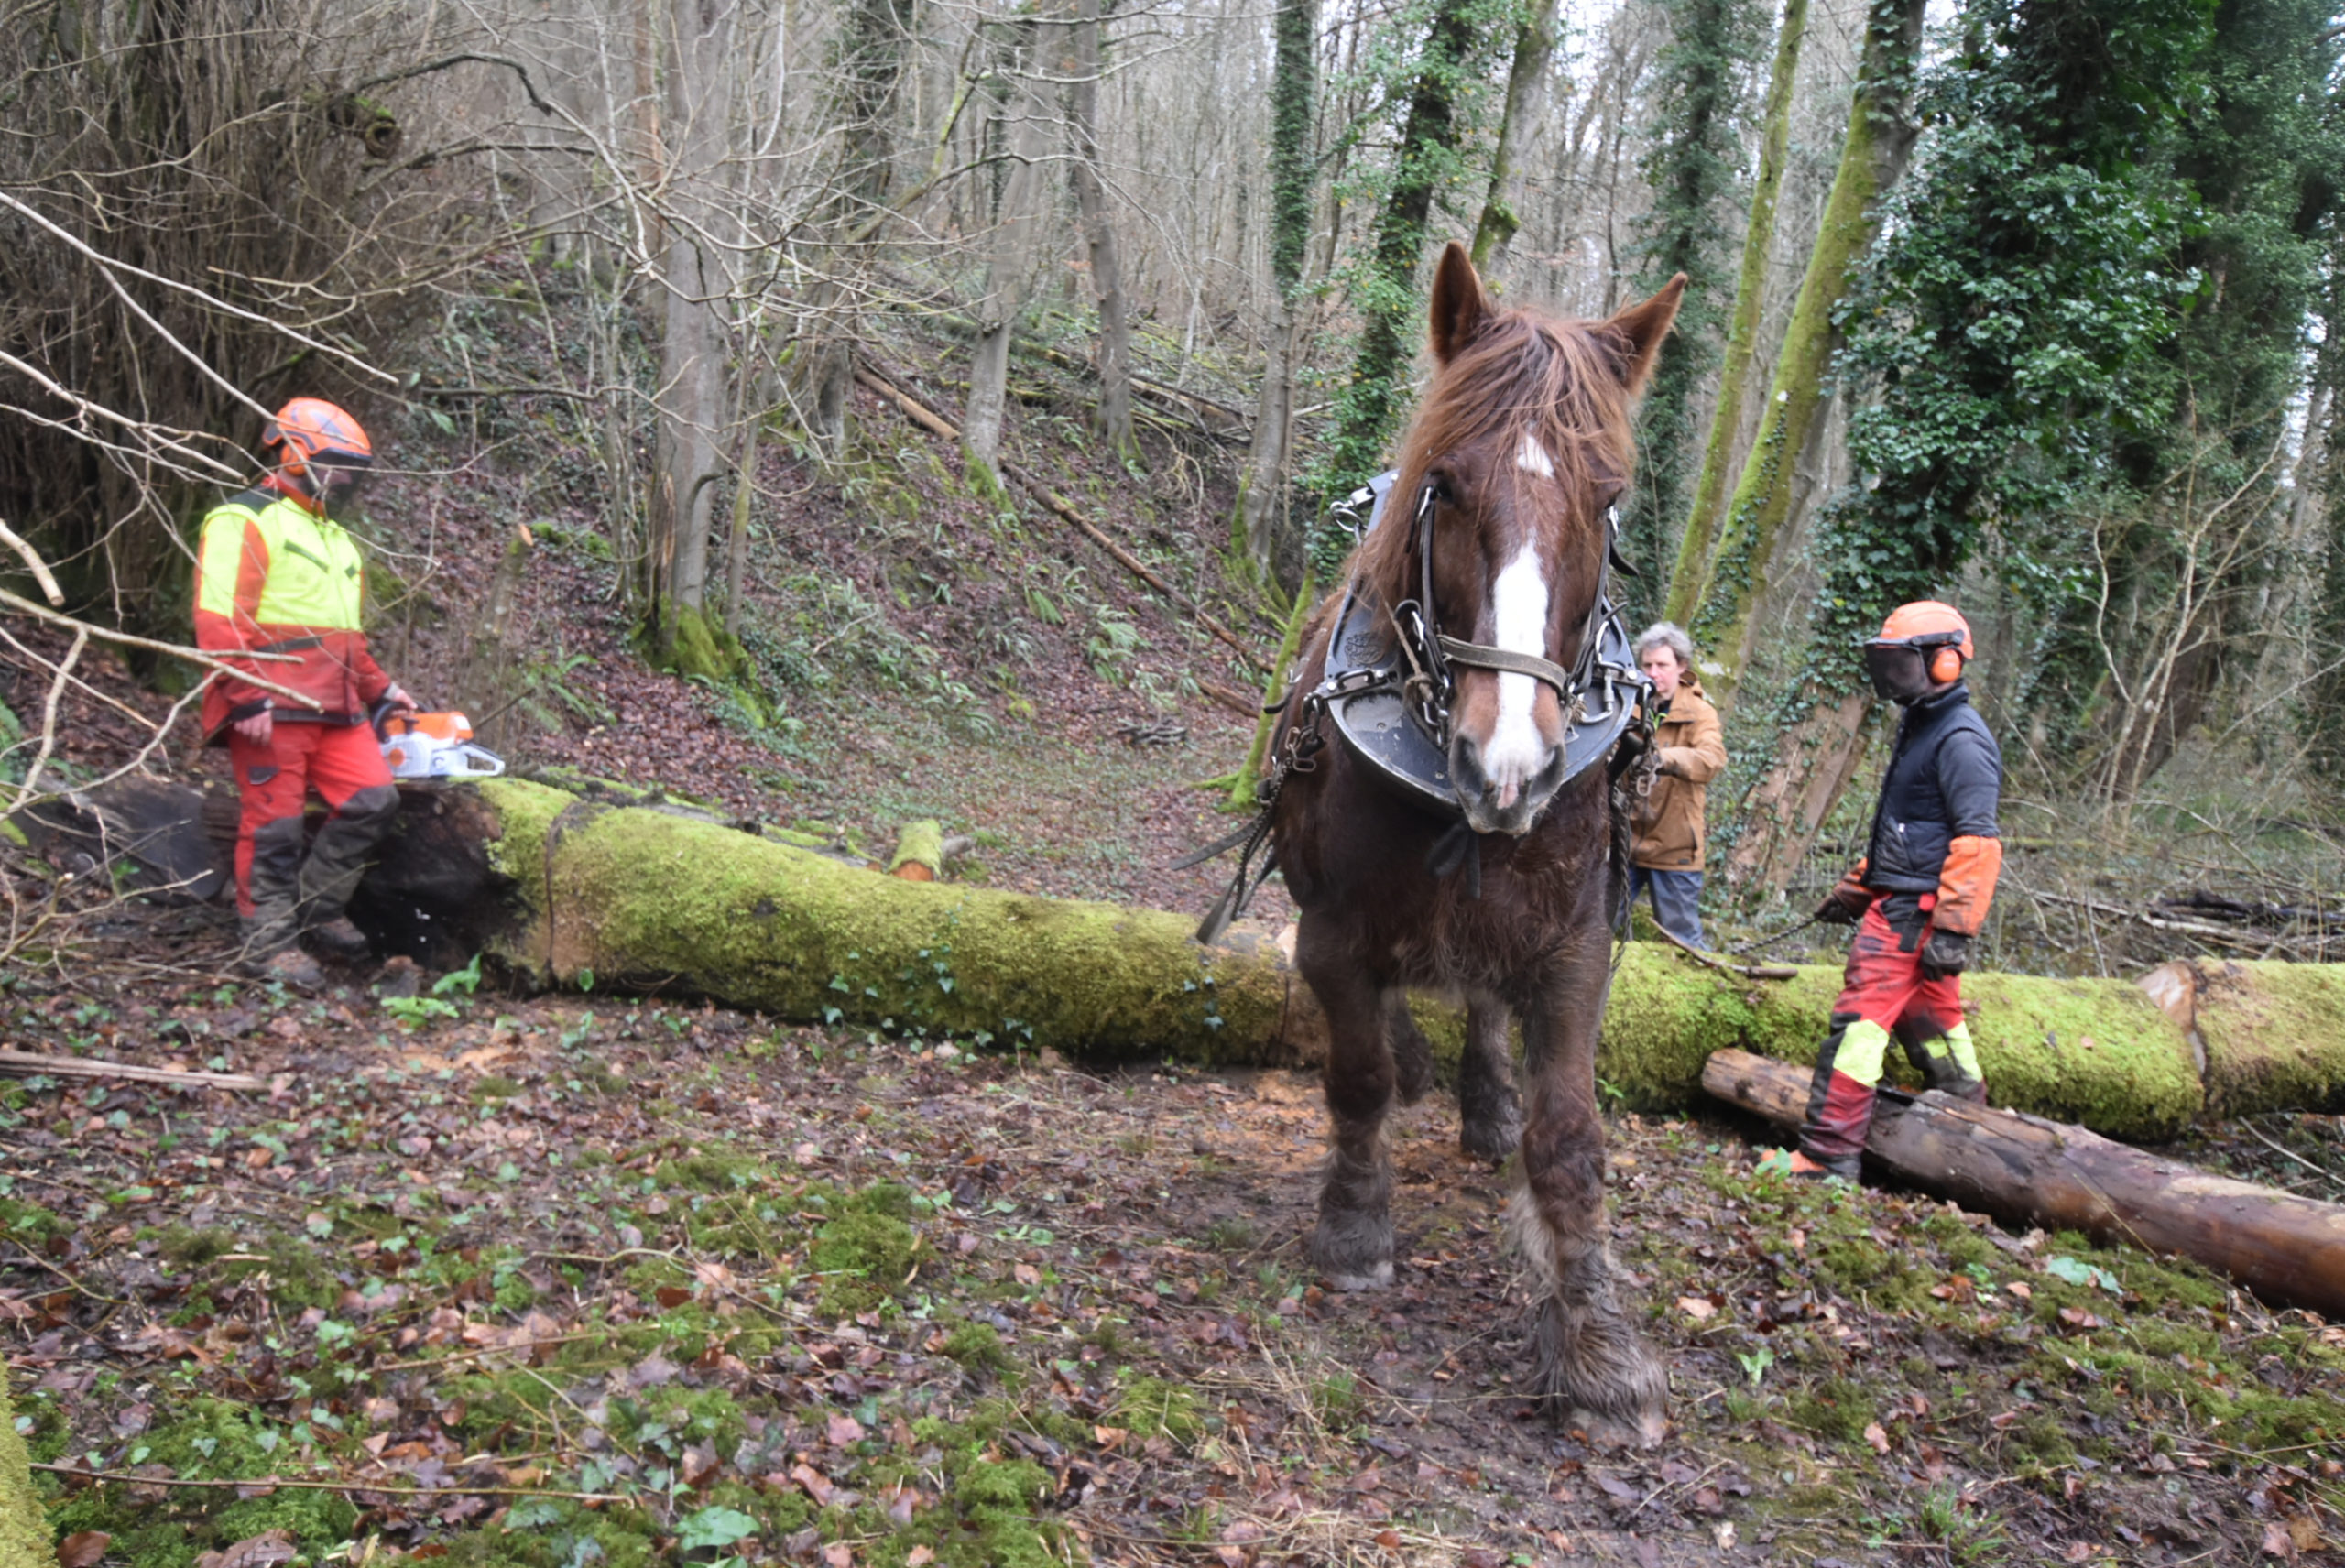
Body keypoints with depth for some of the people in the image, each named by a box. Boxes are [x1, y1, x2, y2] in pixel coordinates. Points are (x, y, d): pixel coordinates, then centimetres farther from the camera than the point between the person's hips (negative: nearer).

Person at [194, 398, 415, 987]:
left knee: (373, 801, -1)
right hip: (271, 710, -8)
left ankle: (316, 909, 15)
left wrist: (381, 689, 22)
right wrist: (247, 699, -21)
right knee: (274, 824, -3)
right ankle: (270, 943, 7)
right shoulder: (244, 522, -5)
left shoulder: (336, 538, 24)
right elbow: (219, 619, -14)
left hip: (335, 707, 8)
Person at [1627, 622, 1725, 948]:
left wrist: (1660, 757, -40)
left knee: (1681, 939, 6)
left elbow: (1712, 759, -23)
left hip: (1674, 846, -3)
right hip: (1625, 841, 4)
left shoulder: (1699, 712, -5)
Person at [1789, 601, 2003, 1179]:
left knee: (1859, 1021, -11)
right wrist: (1853, 891, 27)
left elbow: (1977, 843, -21)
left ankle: (1827, 1155, -10)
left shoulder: (1960, 740, -14)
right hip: (1899, 904, 10)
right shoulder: (1920, 728, 18)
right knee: (1930, 1022, 16)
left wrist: (1954, 930, -25)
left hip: (1910, 912, -10)